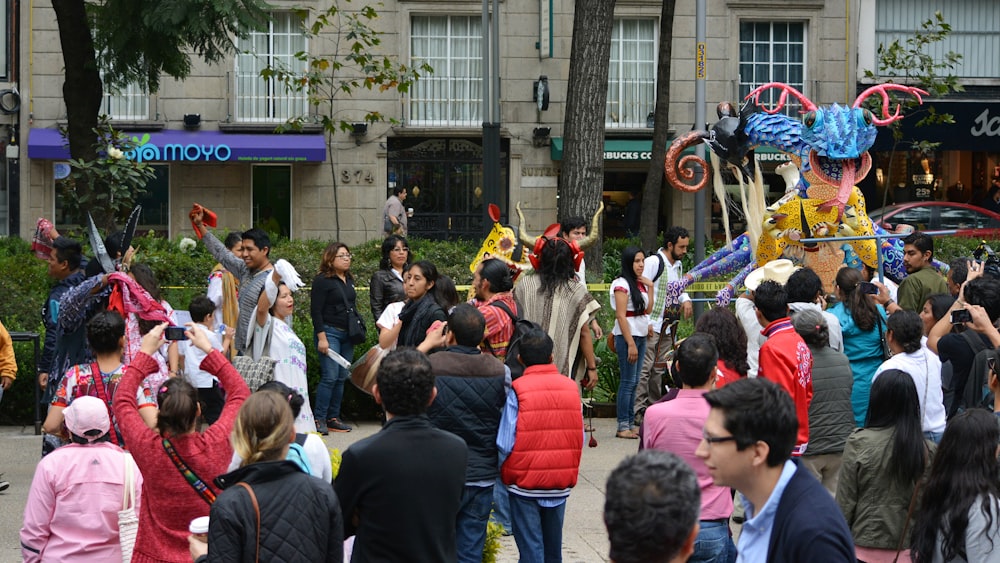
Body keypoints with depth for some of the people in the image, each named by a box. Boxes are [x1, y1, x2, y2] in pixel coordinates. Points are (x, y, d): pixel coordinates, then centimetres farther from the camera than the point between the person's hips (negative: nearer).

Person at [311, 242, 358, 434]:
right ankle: (319, 419, -7)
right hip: (329, 332, -7)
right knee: (330, 376, -13)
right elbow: (316, 311, -11)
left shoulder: (349, 280, 16)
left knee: (342, 377, 6)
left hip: (347, 335, 7)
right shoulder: (322, 281, -7)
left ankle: (333, 418, 12)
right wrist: (321, 338, -16)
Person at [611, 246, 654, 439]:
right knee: (628, 381, -8)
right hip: (627, 335, -8)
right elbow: (621, 316, -15)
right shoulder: (622, 284, -10)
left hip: (641, 335, 8)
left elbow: (649, 309, 10)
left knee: (634, 382, 8)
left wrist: (650, 287, 7)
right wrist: (630, 343, -19)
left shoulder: (640, 283, 14)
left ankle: (631, 424, 11)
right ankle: (623, 427, -6)